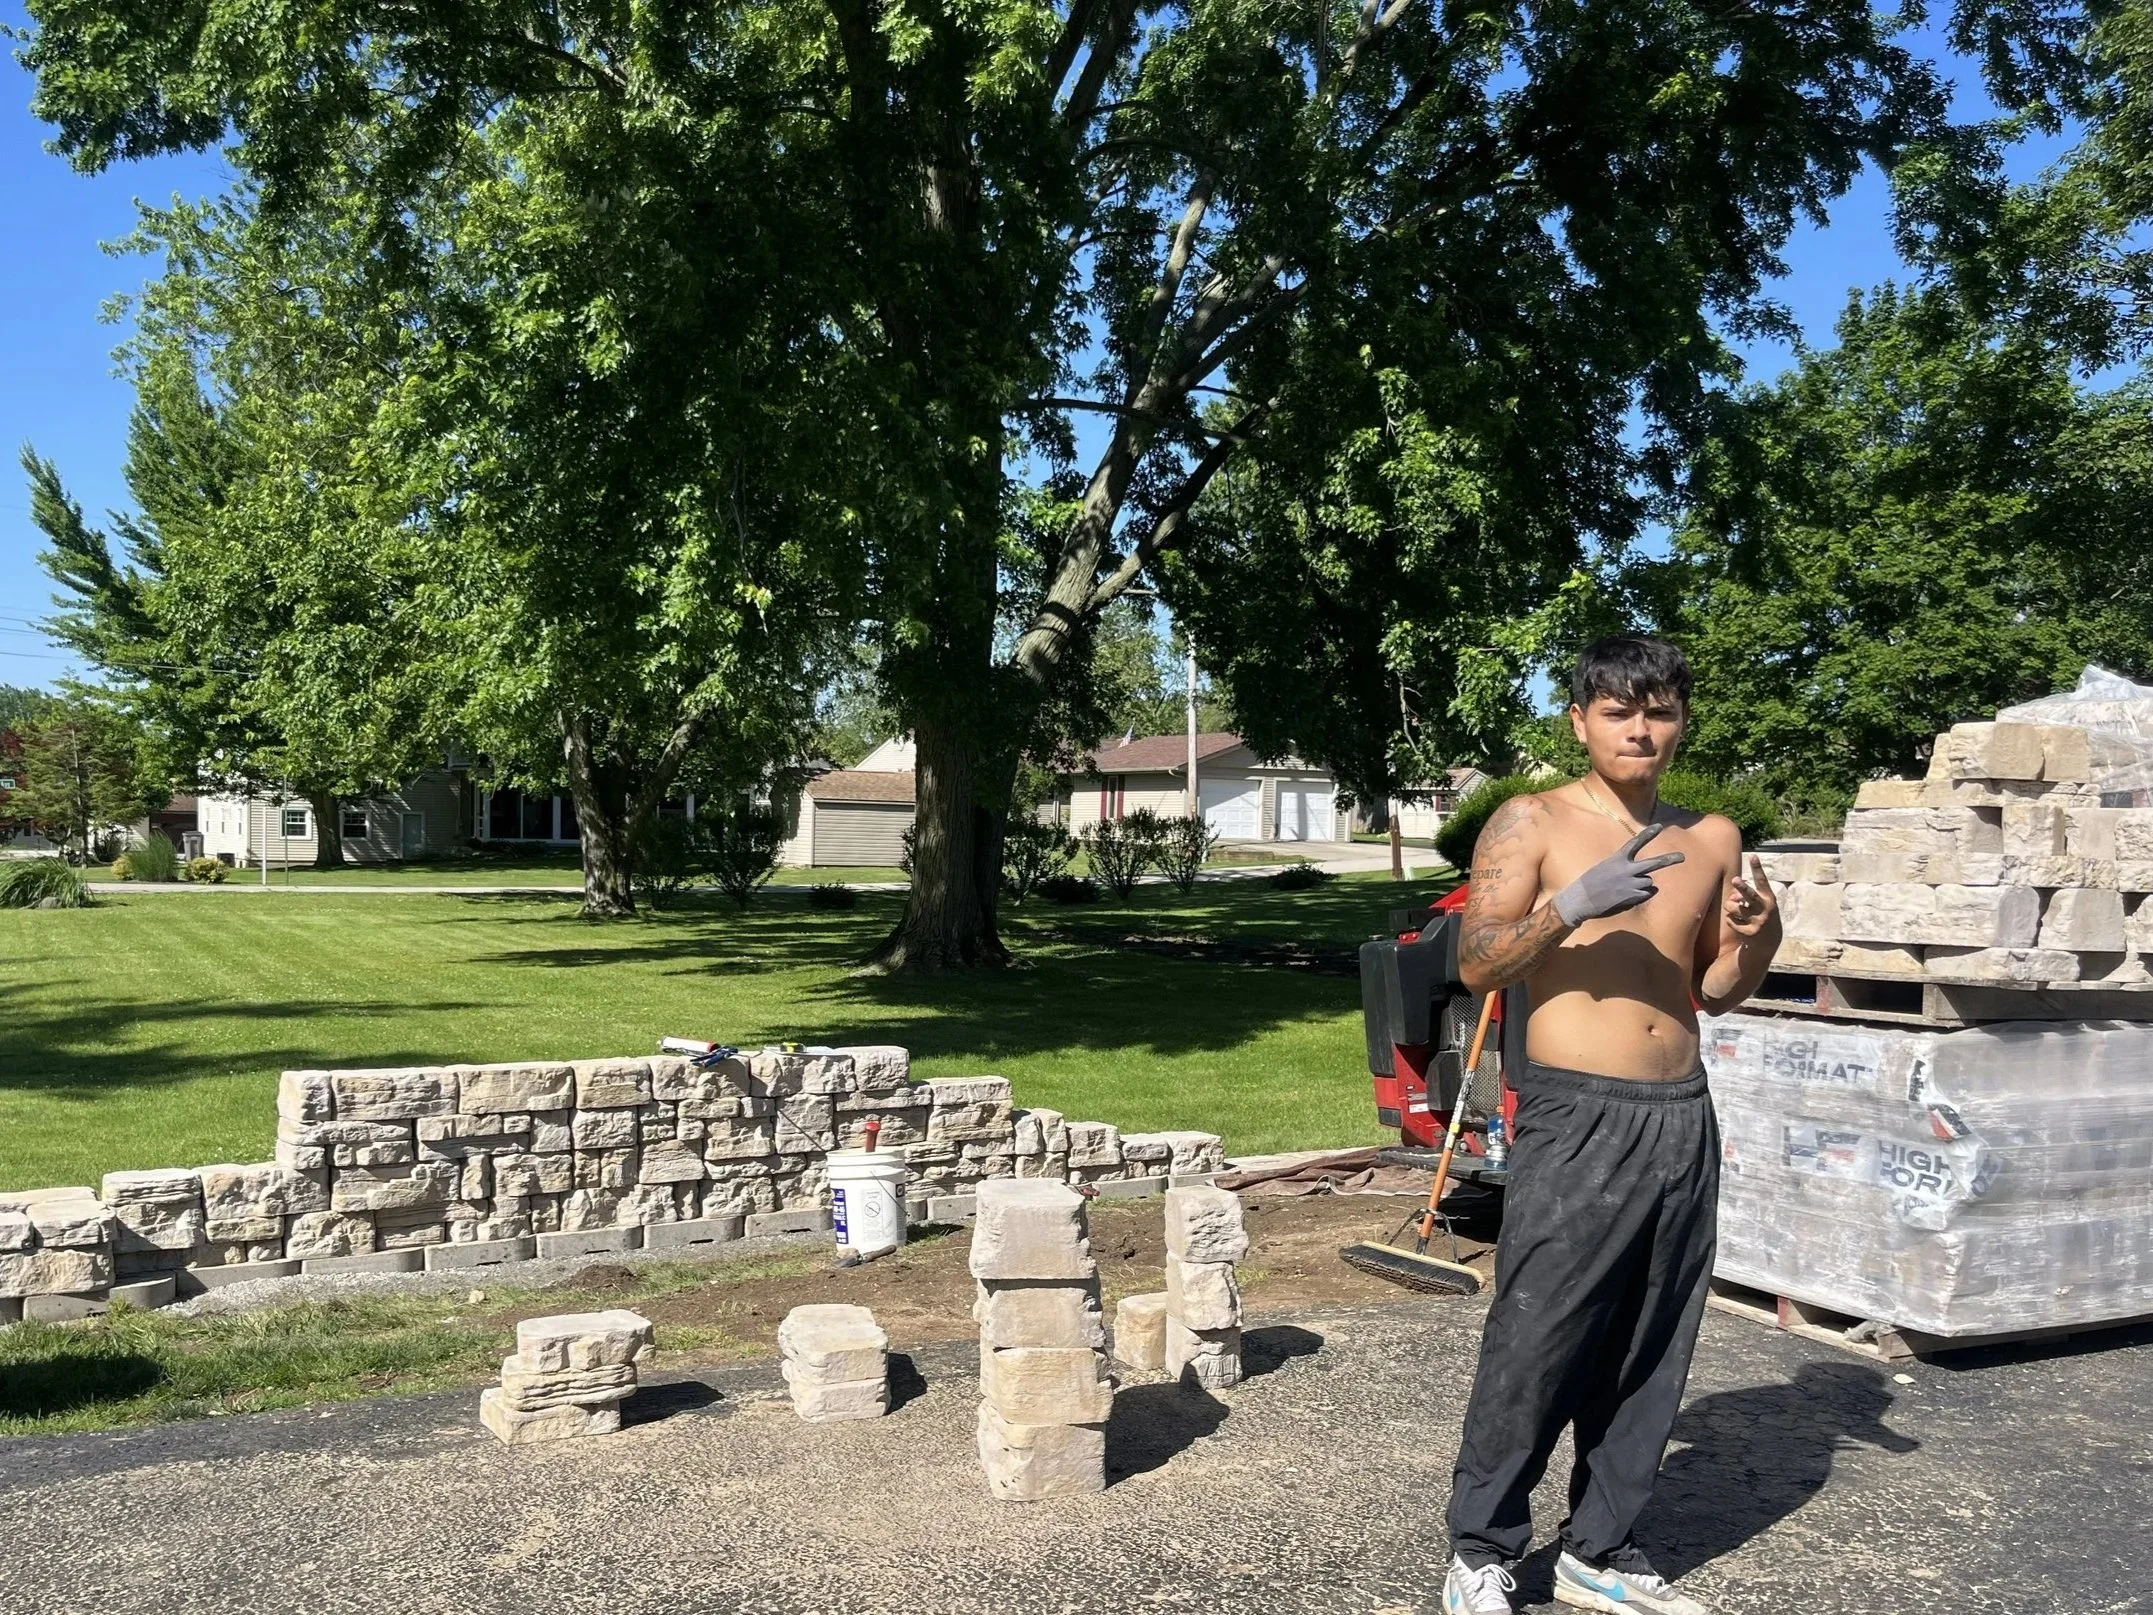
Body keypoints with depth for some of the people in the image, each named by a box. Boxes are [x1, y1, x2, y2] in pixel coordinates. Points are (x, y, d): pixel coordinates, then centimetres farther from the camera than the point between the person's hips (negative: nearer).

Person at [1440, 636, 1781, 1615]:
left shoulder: (1712, 840, 12)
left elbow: (1716, 993, 18)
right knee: (1534, 1344, -2)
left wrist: (1753, 940, -3)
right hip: (1576, 1117, -5)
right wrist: (1569, 906, -23)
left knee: (1648, 1358, 11)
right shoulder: (1532, 823, -2)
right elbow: (1475, 965, -9)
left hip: (1683, 1120, 5)